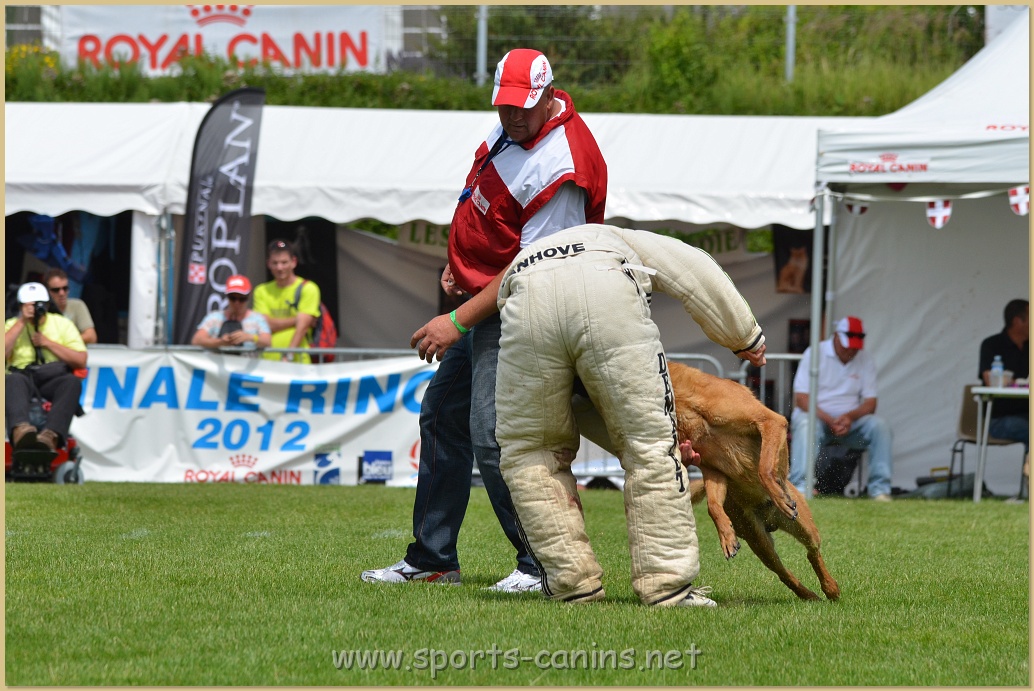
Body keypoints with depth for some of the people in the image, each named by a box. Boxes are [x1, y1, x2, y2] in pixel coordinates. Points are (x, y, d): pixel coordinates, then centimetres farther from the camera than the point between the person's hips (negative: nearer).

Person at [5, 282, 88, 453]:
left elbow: (81, 361, 6)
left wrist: (48, 343, -1)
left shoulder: (63, 324, 15)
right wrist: (22, 322, -2)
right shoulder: (12, 325, 17)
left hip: (52, 379, 1)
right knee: (13, 380, -38)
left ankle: (51, 436, -61)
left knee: (72, 381, -36)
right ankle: (21, 429, -69)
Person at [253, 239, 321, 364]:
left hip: (297, 361, -2)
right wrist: (296, 320, -5)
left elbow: (302, 327, -8)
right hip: (267, 362, 2)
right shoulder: (262, 291, 14)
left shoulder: (308, 289, 3)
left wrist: (289, 356, -19)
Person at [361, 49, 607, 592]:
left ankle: (543, 565, -10)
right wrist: (458, 262, 15)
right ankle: (431, 559, 25)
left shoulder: (561, 169, -27)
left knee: (491, 437, -18)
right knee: (442, 418, 15)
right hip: (480, 297, 10)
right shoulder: (515, 125, 2)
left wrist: (457, 322, -25)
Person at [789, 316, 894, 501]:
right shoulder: (815, 354, -3)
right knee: (805, 425, -37)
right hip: (816, 416, -3)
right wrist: (829, 420, -23)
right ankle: (801, 485, -47)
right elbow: (801, 398, -10)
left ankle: (880, 488, -24)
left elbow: (870, 403, 3)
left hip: (851, 420, 3)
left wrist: (850, 417, -20)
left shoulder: (865, 361, 8)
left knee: (880, 425, -23)